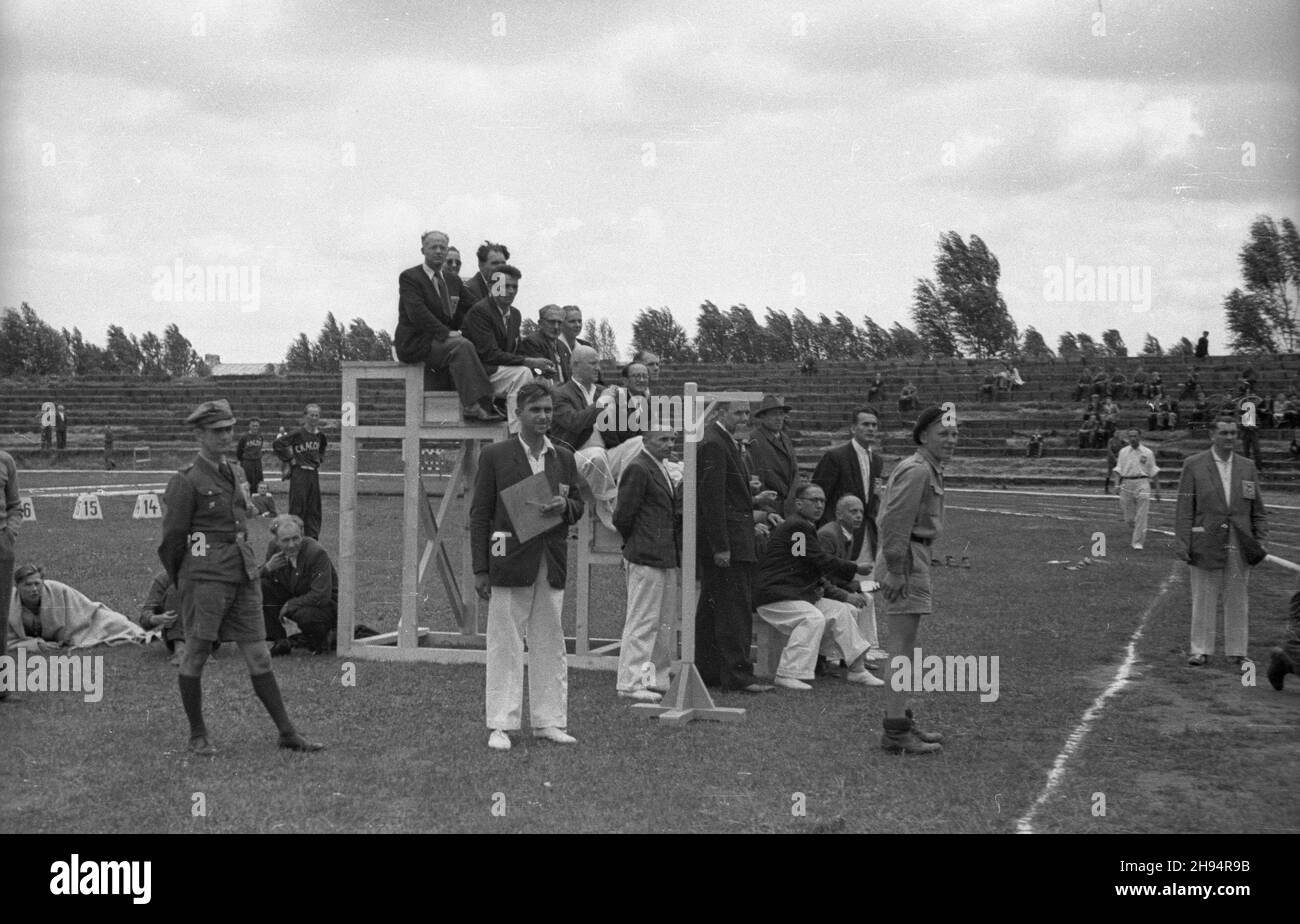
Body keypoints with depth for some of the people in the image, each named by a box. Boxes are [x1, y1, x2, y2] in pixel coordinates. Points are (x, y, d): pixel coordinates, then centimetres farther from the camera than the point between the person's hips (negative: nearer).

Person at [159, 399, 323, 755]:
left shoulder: (230, 473, 16)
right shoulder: (187, 481, -7)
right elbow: (171, 539, -4)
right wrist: (180, 581, 4)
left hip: (243, 577, 7)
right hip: (205, 578, -7)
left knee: (258, 656, 7)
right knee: (196, 656, 3)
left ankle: (287, 732, 8)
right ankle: (197, 736, 13)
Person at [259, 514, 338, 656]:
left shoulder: (317, 553, -26)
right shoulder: (274, 549, -8)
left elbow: (321, 597, -29)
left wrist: (290, 605, -24)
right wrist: (267, 568, -26)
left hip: (325, 605, -6)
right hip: (295, 599, 6)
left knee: (304, 614, -39)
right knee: (262, 587, -17)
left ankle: (321, 638, -1)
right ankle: (279, 642, -7)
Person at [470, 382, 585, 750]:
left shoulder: (564, 458, 12)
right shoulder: (495, 456, 0)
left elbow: (578, 507, 18)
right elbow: (479, 513, 0)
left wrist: (564, 506, -8)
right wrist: (480, 570, -6)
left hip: (551, 564, 4)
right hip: (510, 563, -4)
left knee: (550, 644, 7)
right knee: (505, 644, -2)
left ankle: (548, 721, 14)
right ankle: (501, 725, 2)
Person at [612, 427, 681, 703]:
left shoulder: (660, 469, 17)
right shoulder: (637, 469, -13)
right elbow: (623, 516, -15)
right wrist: (634, 544, -3)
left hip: (667, 558, 10)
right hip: (647, 558, -10)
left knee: (664, 622, 13)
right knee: (643, 621, -6)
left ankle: (656, 680, 20)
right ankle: (631, 683, -2)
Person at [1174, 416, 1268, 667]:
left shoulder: (1247, 467, 10)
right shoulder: (1194, 465, 1)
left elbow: (1258, 510, 13)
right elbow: (1184, 508, -1)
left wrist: (1260, 541, 3)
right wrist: (1183, 543, -8)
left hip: (1239, 547, 2)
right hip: (1206, 544, -2)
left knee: (1237, 601, 6)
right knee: (1203, 599, 3)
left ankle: (1238, 651, 13)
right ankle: (1201, 650, 10)